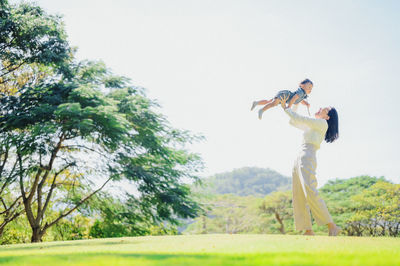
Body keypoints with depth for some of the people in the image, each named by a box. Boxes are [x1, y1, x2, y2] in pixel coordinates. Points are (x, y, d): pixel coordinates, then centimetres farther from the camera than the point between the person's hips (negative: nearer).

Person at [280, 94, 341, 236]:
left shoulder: (322, 123, 4)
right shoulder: (310, 127, 28)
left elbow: (299, 119, -2)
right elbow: (293, 122, 37)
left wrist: (285, 107, 9)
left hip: (307, 160, -9)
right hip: (299, 161, 9)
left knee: (311, 193, -24)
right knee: (298, 198, -1)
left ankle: (332, 226, -23)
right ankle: (308, 231, -6)